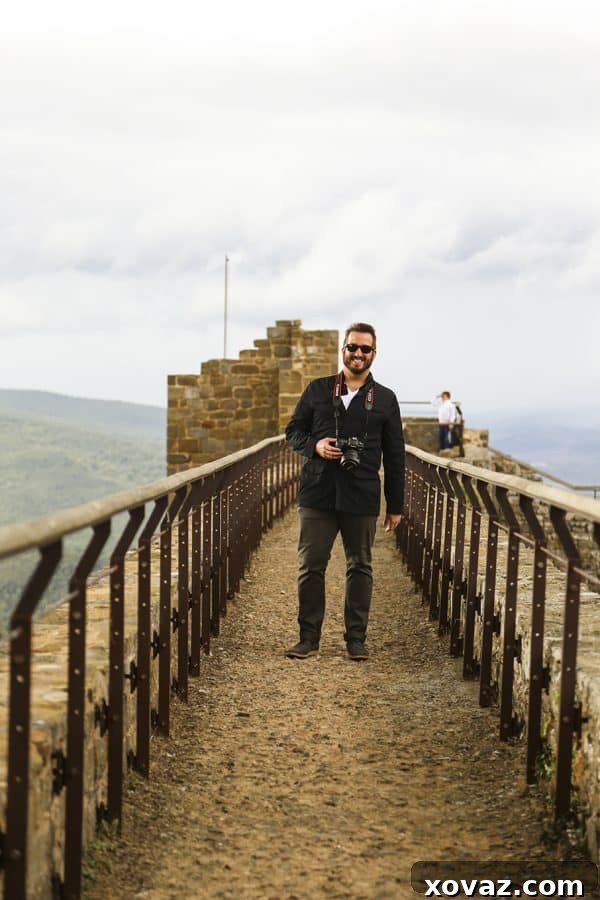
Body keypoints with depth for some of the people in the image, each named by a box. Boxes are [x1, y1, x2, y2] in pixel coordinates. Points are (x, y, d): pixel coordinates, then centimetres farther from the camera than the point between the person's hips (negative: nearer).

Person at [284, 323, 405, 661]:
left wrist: (395, 505, 6)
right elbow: (293, 431, 13)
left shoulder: (385, 399, 8)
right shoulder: (317, 390, 9)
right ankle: (309, 637, 10)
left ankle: (356, 637, 15)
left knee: (360, 567, 6)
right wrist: (314, 445, -9)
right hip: (318, 494, 0)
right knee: (311, 566, 1)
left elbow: (394, 456, 9)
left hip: (362, 498, 0)